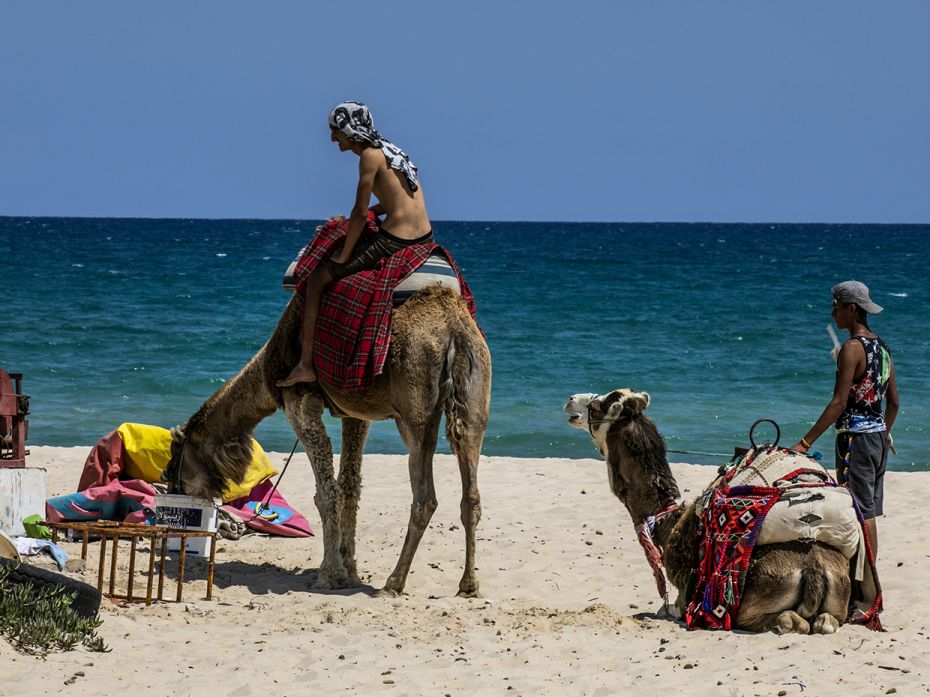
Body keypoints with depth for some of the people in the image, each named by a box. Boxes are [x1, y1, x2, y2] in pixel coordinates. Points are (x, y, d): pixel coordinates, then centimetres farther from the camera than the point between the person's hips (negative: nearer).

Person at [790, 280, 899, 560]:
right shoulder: (881, 346, 12)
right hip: (878, 435, 9)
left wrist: (804, 443, -20)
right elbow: (893, 402, 17)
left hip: (855, 436, -9)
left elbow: (839, 403, -20)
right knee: (868, 512, 14)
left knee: (861, 513, -6)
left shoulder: (853, 347, -15)